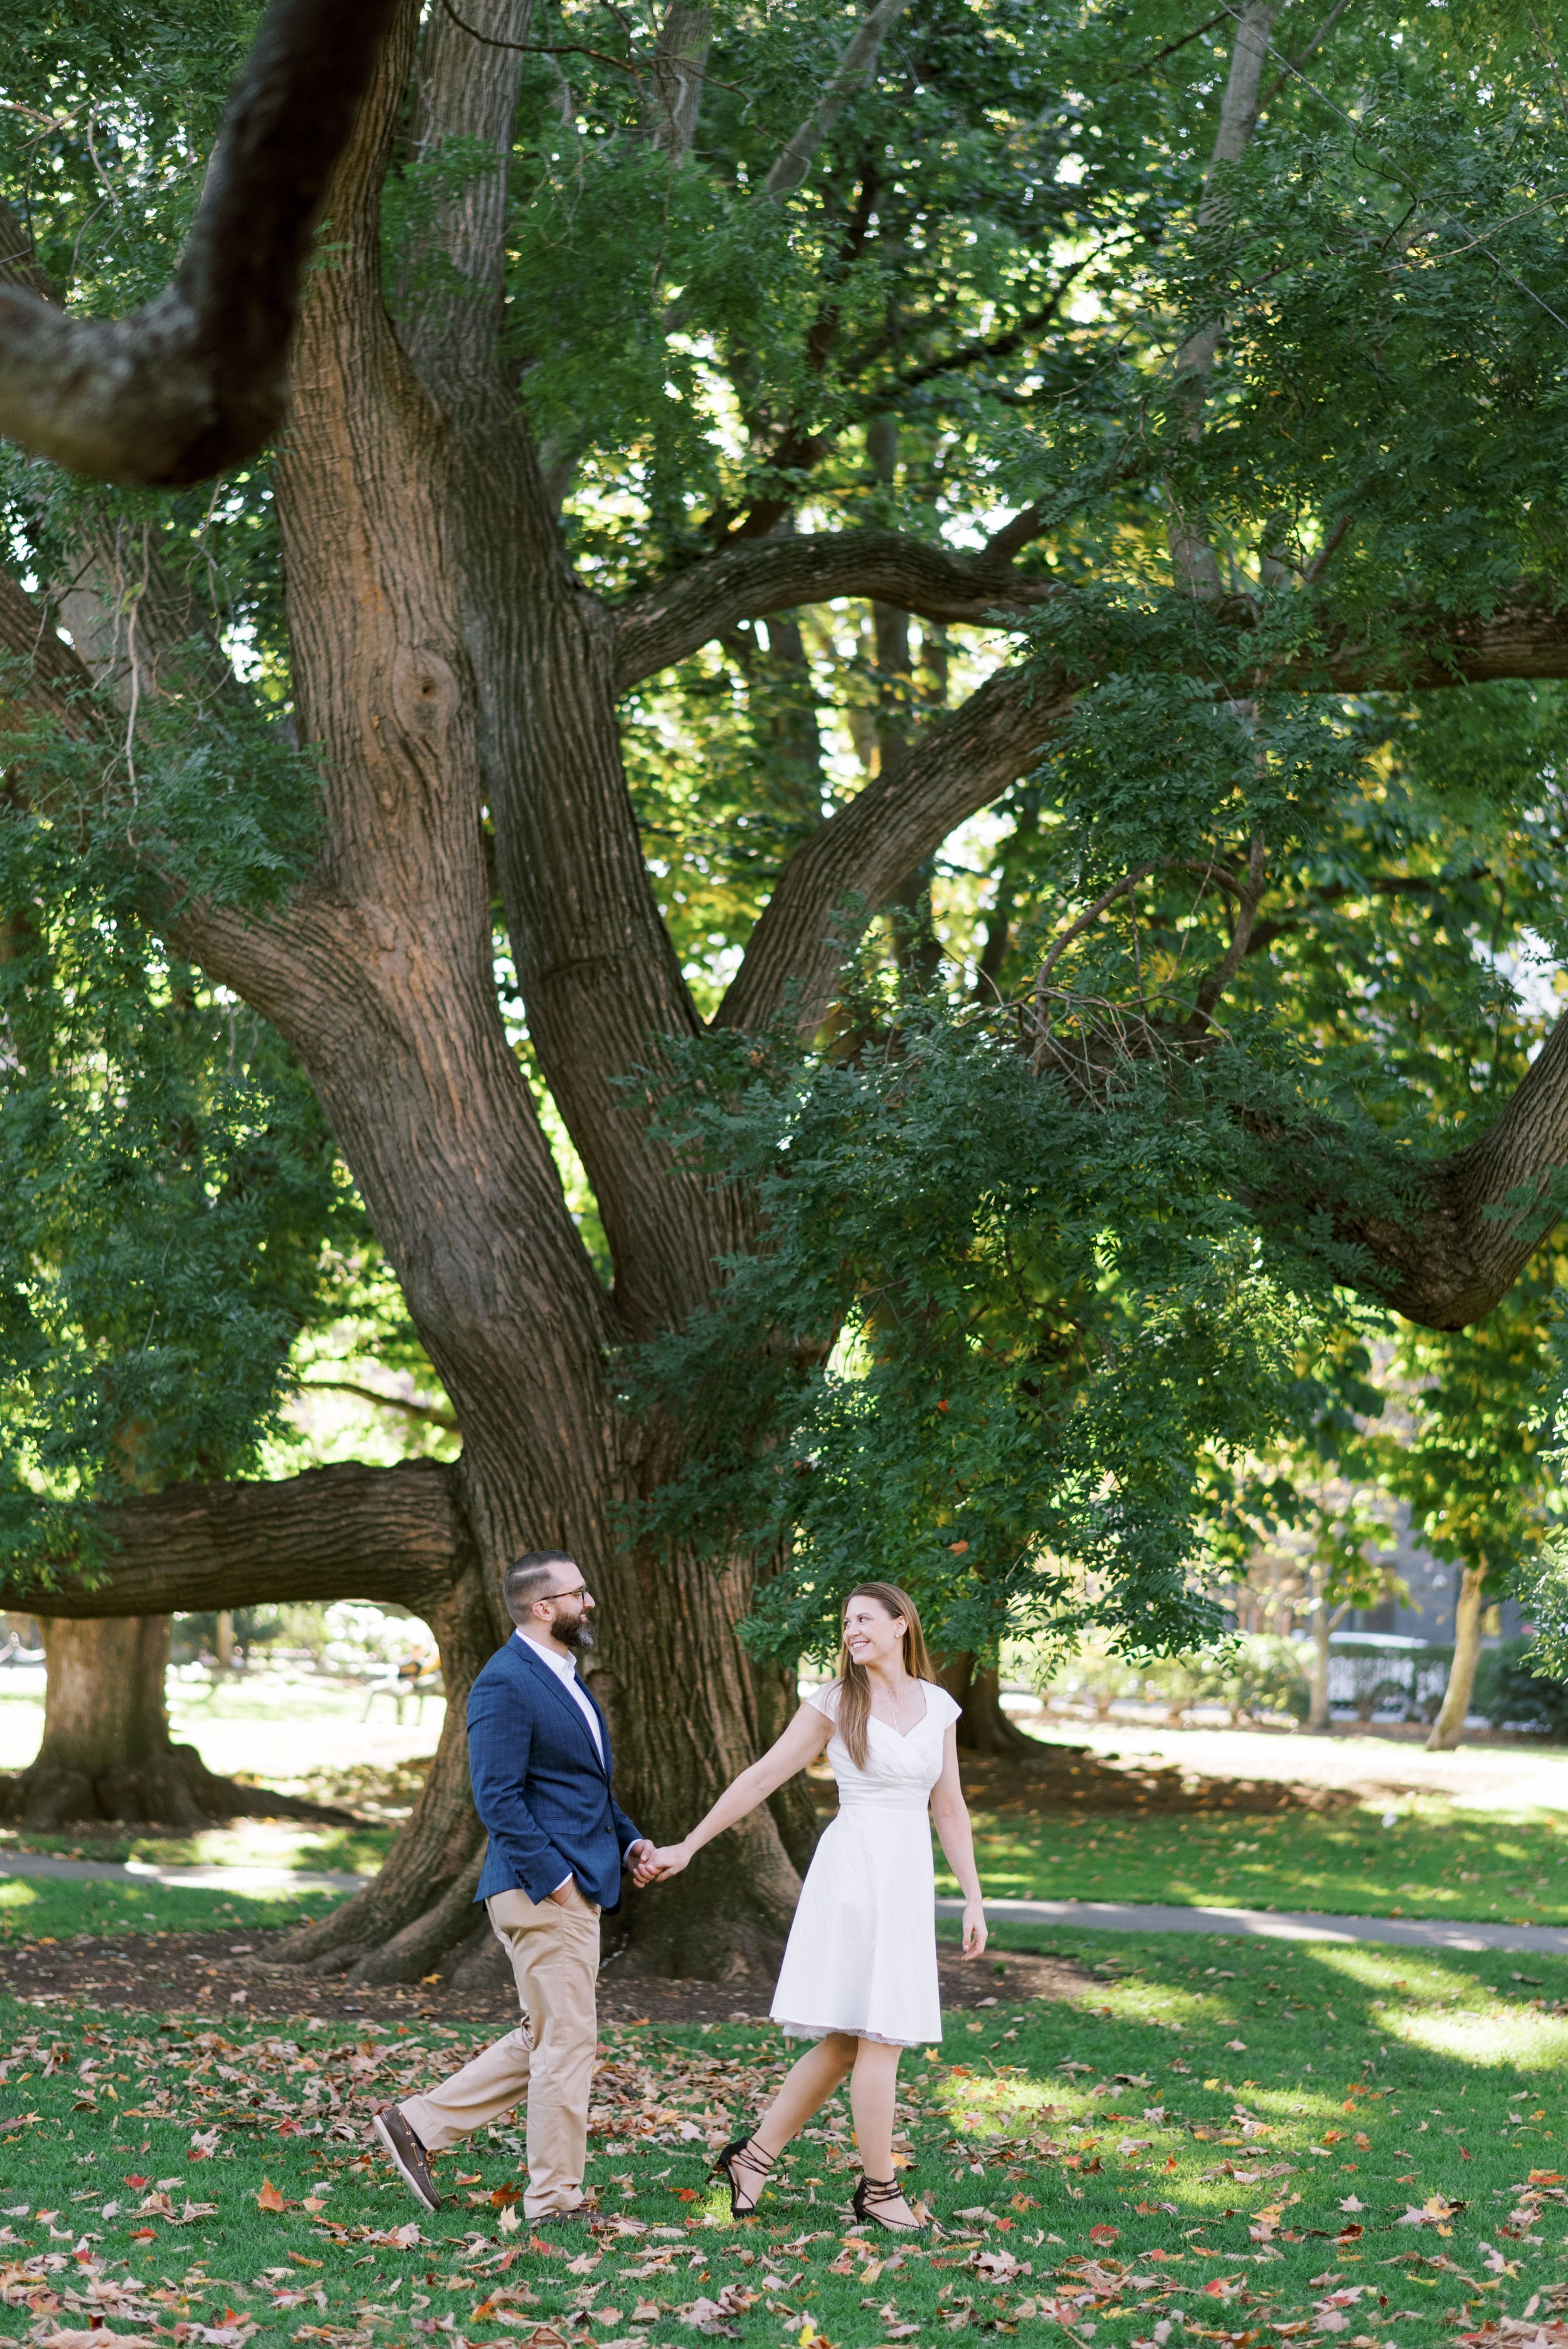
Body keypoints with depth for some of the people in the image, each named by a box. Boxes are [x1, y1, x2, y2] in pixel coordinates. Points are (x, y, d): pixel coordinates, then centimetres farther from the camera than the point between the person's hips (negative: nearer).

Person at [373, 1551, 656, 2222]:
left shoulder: (564, 1679, 17)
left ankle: (418, 2124, 20)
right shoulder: (505, 1684, -14)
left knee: (544, 2040, 14)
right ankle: (556, 2201, 5)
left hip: (577, 1887, 10)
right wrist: (552, 1878, -21)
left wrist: (629, 1840, 11)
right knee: (566, 2040, -4)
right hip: (542, 1890, -10)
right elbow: (498, 1798, -19)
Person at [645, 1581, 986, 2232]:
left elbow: (949, 1809, 14)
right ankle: (878, 2189, 3)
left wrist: (974, 1899, 11)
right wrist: (686, 1847, 2)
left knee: (845, 2043, 6)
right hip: (853, 1872, -5)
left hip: (910, 1881, 5)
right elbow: (761, 1778, 2)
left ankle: (752, 2155, 17)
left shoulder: (938, 1706, 10)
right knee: (880, 2034, -8)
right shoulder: (835, 1703, -2)